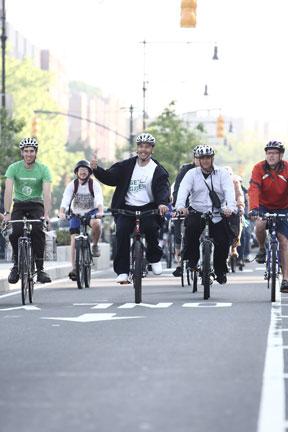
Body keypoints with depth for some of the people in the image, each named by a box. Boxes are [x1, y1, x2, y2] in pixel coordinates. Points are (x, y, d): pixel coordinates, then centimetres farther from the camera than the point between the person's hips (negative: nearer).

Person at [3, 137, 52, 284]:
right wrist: (7, 213, -32)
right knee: (15, 232, -24)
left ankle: (40, 269, -20)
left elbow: (47, 193, -21)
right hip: (19, 205, 1)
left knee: (37, 231, -27)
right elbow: (8, 191, -20)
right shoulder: (13, 168, -11)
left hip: (36, 205, -1)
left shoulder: (43, 169, -12)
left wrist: (46, 215, -35)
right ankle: (16, 265, 0)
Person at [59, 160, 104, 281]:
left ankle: (95, 245, -9)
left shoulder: (94, 184, -13)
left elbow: (99, 200, -27)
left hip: (91, 212, -1)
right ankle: (74, 268, -2)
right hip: (76, 214, 1)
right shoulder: (72, 185, -11)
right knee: (74, 240, -9)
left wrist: (100, 211, -47)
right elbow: (65, 200, -24)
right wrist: (62, 212, -43)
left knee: (96, 223, -36)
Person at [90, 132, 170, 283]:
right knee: (121, 232, -21)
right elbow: (110, 178, 3)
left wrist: (162, 202, -29)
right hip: (126, 208, 2)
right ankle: (122, 271, -15)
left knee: (150, 228, -29)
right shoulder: (126, 166, 9)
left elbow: (163, 188, -9)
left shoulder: (158, 170, 4)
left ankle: (154, 258, 0)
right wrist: (96, 169, -16)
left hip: (147, 208, -2)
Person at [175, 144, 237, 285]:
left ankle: (220, 271, 16)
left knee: (223, 241, -8)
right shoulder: (192, 174, 3)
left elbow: (229, 191, -13)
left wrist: (230, 207, -32)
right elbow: (183, 190, -13)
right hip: (197, 212, -1)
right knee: (191, 227, -31)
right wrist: (180, 206, -33)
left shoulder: (222, 173, 2)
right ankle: (191, 260, -12)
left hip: (218, 214, 1)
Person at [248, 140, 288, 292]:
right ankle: (261, 249, 0)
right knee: (260, 224, -32)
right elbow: (253, 189, -26)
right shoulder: (259, 168, -15)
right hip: (263, 206, 0)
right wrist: (253, 208, -42)